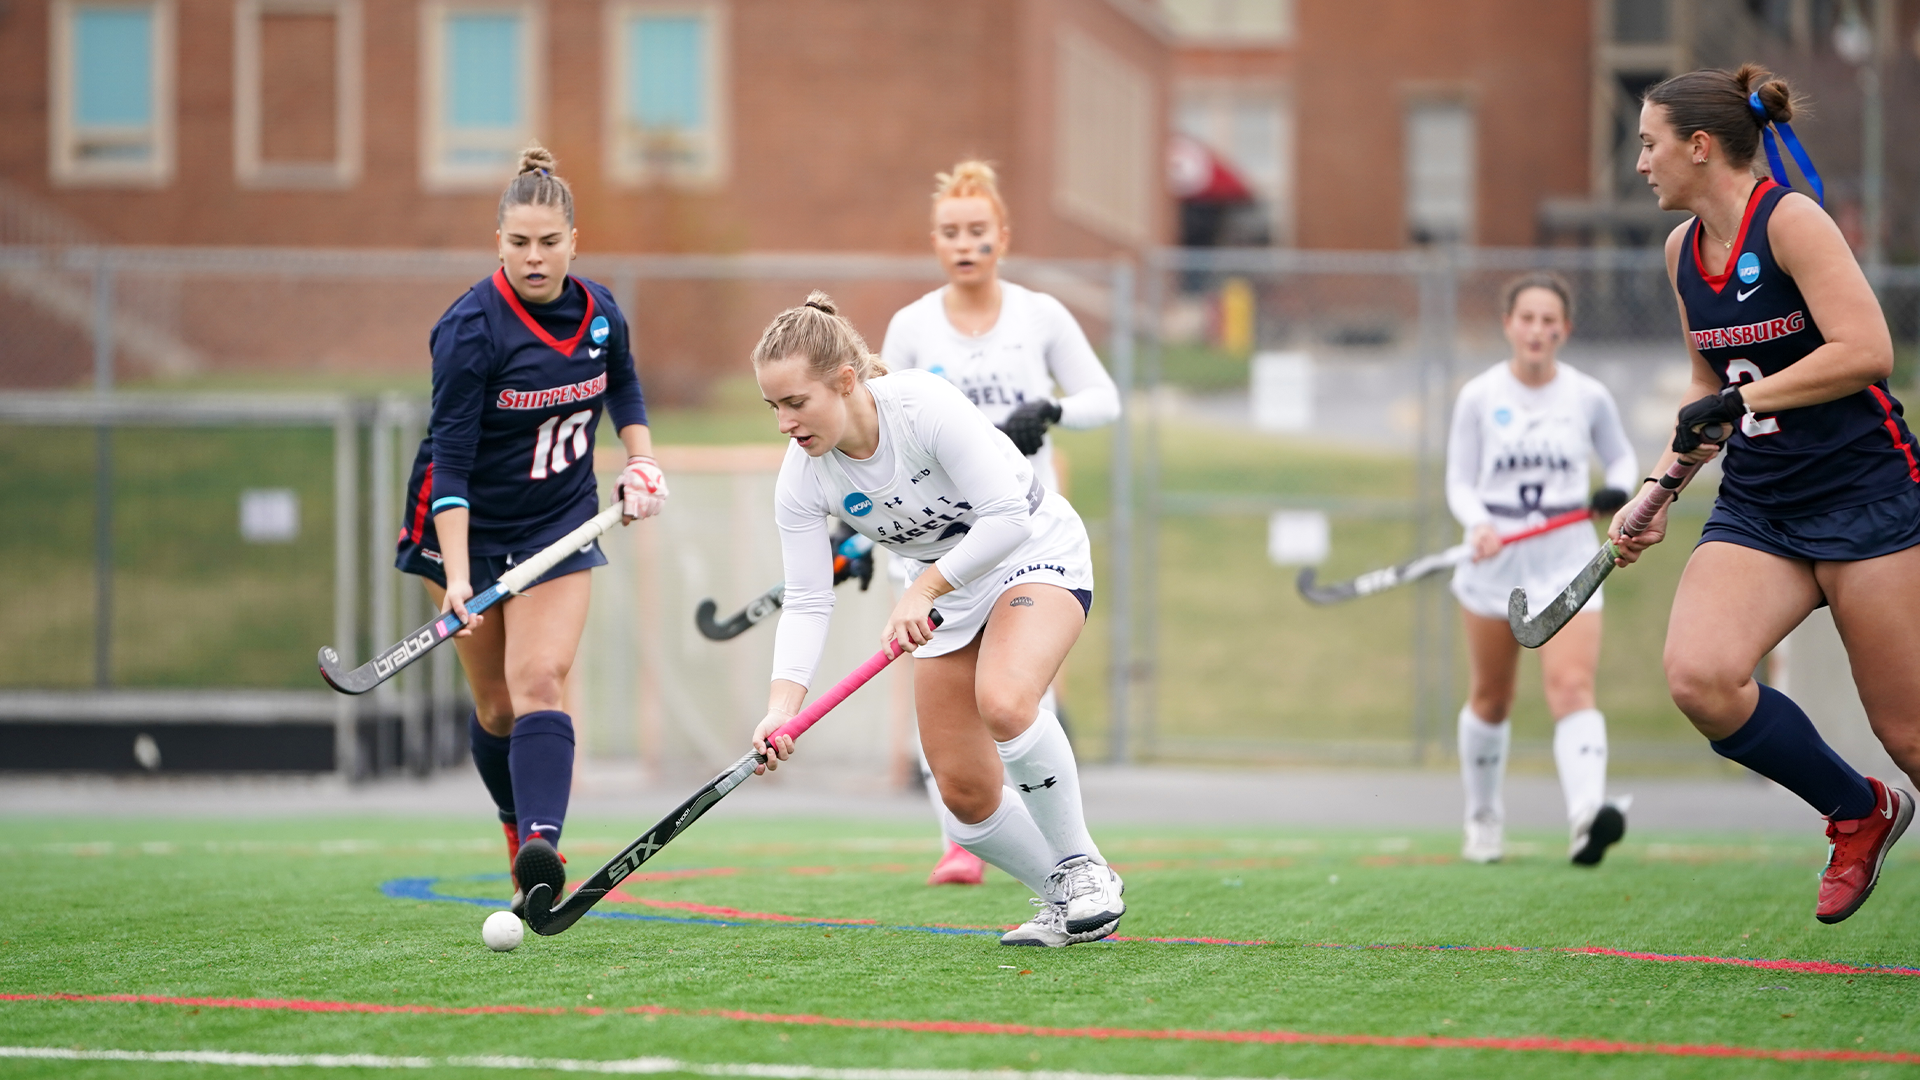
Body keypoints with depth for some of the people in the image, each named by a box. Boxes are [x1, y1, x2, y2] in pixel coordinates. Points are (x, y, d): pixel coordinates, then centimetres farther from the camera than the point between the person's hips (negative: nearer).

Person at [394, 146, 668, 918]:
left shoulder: (598, 312, -6)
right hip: (468, 525, -2)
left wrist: (642, 461, 3)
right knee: (497, 705, 5)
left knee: (539, 681, -16)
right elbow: (451, 460, -24)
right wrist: (457, 580, -32)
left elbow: (624, 388, 19)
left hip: (560, 521, 2)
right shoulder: (471, 330, -22)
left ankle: (542, 845, -32)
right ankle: (520, 829, 29)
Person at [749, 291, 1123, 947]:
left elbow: (1007, 517, -29)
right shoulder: (801, 480, -15)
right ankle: (1065, 901, 23)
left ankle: (1083, 867, -15)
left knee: (1003, 702, -35)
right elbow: (806, 603, -14)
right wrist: (783, 704, -27)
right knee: (965, 797, -1)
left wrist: (922, 590, -31)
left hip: (1036, 553, -6)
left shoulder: (924, 405, -30)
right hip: (947, 595, 6)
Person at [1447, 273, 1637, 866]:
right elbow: (1460, 483, 1)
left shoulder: (1589, 396, 0)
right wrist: (1479, 525, -20)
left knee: (1572, 685, -19)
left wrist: (1619, 490, -7)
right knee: (1491, 699, 12)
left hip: (1567, 558, -1)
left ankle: (1588, 816, -37)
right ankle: (1484, 816, 34)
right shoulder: (1479, 397, -2)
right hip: (1496, 561, 1)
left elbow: (1621, 458, 16)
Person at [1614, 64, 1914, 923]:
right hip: (1756, 510, 6)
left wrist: (1744, 398, -19)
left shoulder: (1790, 221, -12)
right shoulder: (1683, 250, 11)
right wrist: (1664, 483, 14)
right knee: (1699, 676, -19)